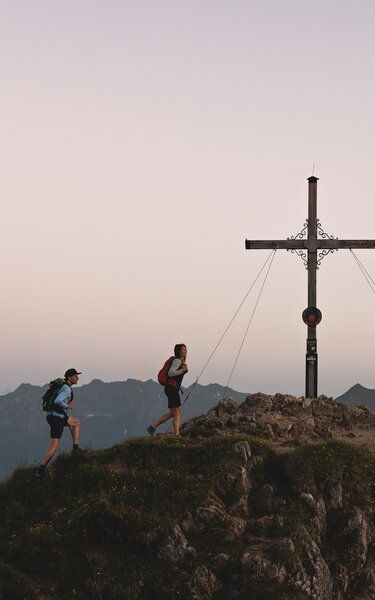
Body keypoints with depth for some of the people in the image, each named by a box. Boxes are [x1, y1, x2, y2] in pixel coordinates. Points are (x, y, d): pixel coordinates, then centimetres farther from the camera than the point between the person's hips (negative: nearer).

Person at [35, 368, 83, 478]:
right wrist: (67, 406, -16)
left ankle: (75, 448, 21)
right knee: (54, 446, -6)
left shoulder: (63, 386, 13)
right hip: (57, 418, -10)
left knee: (77, 422, 25)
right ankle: (40, 469, -6)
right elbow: (57, 401, -34)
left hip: (51, 415, 10)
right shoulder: (67, 389, -17)